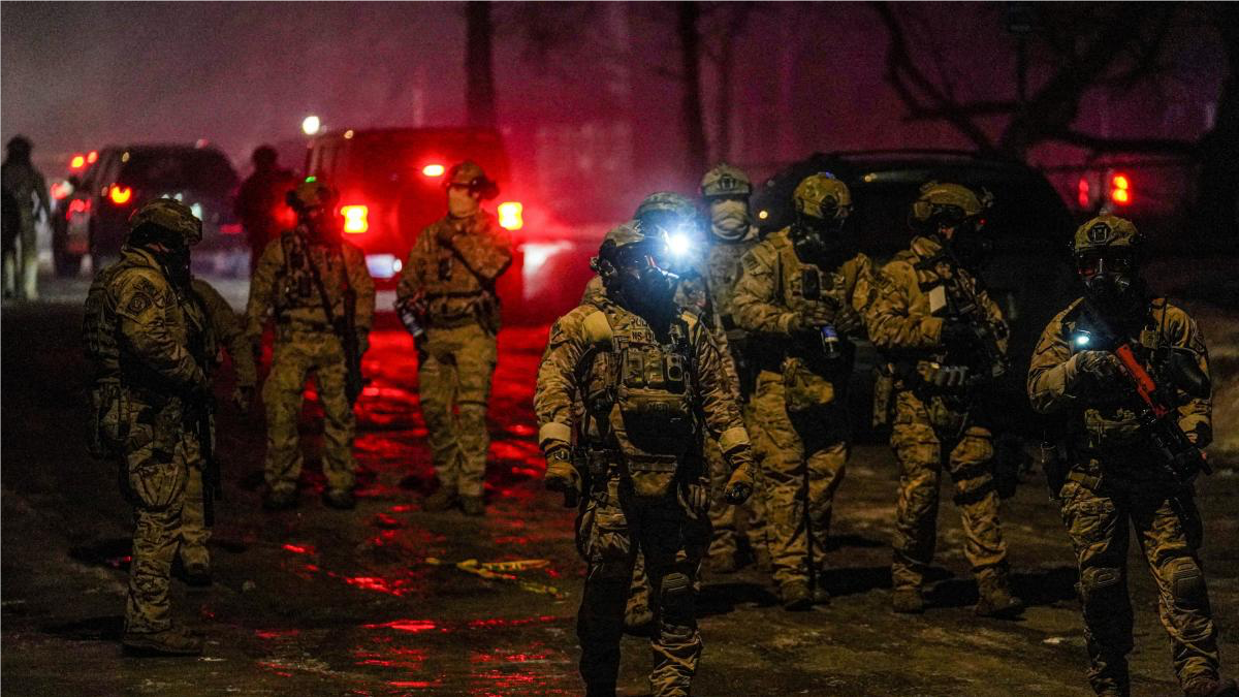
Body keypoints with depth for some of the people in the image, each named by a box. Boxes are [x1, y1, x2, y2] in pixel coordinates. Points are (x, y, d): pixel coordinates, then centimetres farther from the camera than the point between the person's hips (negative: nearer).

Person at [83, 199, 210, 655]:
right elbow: (154, 343, -26)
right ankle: (148, 622, -9)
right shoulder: (141, 281, -14)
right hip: (149, 417, -11)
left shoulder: (138, 278, 21)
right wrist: (197, 379, -13)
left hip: (145, 418, 11)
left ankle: (148, 617, 21)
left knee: (155, 517, 15)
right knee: (160, 517, -9)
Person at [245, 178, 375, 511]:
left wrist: (361, 327, 3)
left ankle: (339, 485, 12)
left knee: (340, 413, 2)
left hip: (334, 342, 2)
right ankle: (281, 485, -3)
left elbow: (364, 290, 15)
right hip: (292, 341, -1)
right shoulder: (280, 249, 5)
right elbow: (259, 293, 9)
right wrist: (252, 334, 4)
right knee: (281, 412, -10)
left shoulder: (347, 252, 9)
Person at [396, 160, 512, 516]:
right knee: (434, 407, 3)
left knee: (472, 411, -11)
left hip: (472, 330, -4)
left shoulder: (491, 233, 6)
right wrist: (410, 305, -3)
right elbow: (409, 278, 16)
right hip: (434, 331, 4)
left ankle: (471, 488, -8)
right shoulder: (430, 236, 16)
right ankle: (447, 482, 13)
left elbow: (492, 264, -15)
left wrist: (458, 239, -10)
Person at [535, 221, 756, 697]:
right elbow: (554, 387, -6)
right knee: (605, 591, 0)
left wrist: (740, 457, 9)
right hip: (611, 483, -3)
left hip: (677, 486, 3)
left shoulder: (688, 331, 18)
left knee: (677, 593, 3)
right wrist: (557, 452, -19)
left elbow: (717, 397, 19)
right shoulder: (585, 325, 5)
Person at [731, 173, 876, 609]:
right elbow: (745, 308, -13)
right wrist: (795, 321, -25)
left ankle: (814, 569, 19)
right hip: (781, 384, -4)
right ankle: (791, 575, -7)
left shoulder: (854, 262, 9)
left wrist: (850, 319, -19)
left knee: (826, 476, 8)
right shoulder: (770, 255, -3)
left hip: (830, 387, 4)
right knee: (785, 476, -7)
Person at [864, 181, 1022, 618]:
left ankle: (993, 586, -5)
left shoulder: (966, 275, 19)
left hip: (966, 402, 5)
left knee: (978, 490, -2)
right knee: (918, 491, -4)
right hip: (920, 405, -5)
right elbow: (881, 328, -14)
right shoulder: (901, 273, -2)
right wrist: (939, 330, -20)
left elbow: (995, 326, 26)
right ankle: (907, 582, 9)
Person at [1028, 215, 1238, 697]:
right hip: (1090, 476, 2)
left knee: (1180, 574, -11)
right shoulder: (1065, 328, 9)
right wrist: (1076, 369, -17)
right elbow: (1038, 390, 1)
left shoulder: (1171, 323, 4)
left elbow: (1195, 391, 1)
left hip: (1158, 471, -2)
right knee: (1099, 582, 3)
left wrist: (1190, 438, -17)